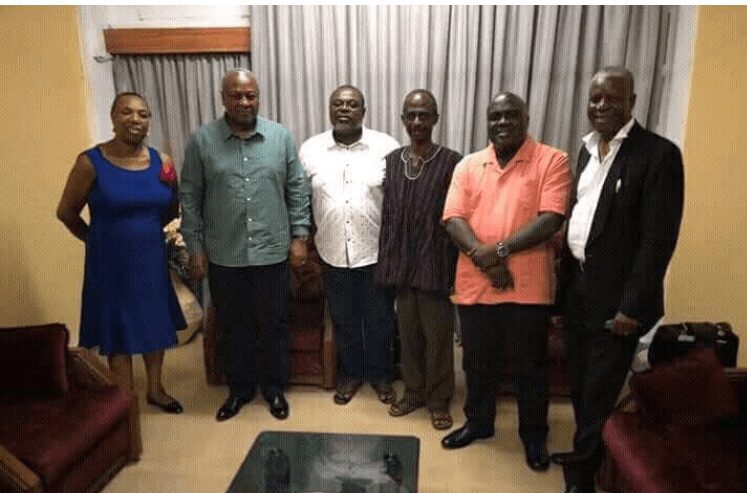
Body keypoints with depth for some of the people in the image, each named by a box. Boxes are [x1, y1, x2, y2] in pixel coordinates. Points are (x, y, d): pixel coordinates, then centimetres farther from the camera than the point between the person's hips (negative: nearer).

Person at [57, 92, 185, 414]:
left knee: (155, 324, 15)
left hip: (152, 259, 4)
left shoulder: (161, 162, -2)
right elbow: (66, 212, -1)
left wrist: (145, 230, 2)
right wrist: (100, 240, 7)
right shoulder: (91, 162, -12)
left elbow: (171, 211, 12)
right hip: (111, 263, -4)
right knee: (119, 330, 8)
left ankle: (155, 389, 35)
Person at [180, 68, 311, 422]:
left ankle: (275, 389, 31)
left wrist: (299, 236, 0)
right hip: (223, 256, 0)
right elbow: (190, 199, 0)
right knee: (232, 326, 14)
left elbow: (297, 191, 3)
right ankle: (239, 389, 34)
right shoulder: (202, 141, -3)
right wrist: (195, 248, -1)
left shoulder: (281, 137, -1)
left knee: (273, 325, 12)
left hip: (272, 252, 0)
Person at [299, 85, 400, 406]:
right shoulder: (310, 150, 0)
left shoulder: (387, 147, -7)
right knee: (343, 321, 17)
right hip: (333, 254, 2)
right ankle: (350, 373, 37)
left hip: (377, 253, -1)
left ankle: (380, 374, 35)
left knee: (380, 320, 14)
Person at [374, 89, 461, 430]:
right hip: (401, 264, 4)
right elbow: (386, 215, 9)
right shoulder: (391, 161, 6)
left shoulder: (451, 162, -7)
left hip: (436, 265, -4)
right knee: (408, 334, 16)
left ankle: (439, 400, 27)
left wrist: (456, 267, -9)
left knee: (437, 336, 8)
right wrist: (386, 261, 6)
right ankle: (413, 392, 35)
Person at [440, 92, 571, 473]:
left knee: (531, 365, 13)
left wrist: (501, 249, -19)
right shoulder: (468, 165, 7)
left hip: (528, 285, -3)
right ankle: (478, 422, 39)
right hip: (475, 284, 3)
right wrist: (482, 256, -18)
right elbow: (453, 219, -2)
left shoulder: (552, 160, -4)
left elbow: (551, 220, -14)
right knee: (478, 362, 18)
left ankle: (534, 434, 34)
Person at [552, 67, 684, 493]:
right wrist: (566, 281, 8)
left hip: (615, 296, -7)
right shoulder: (588, 148, 9)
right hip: (578, 286, 7)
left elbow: (658, 239, -17)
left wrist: (632, 306, -19)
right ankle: (586, 452, 40)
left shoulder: (659, 154, -14)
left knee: (601, 390, 7)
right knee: (580, 383, 19)